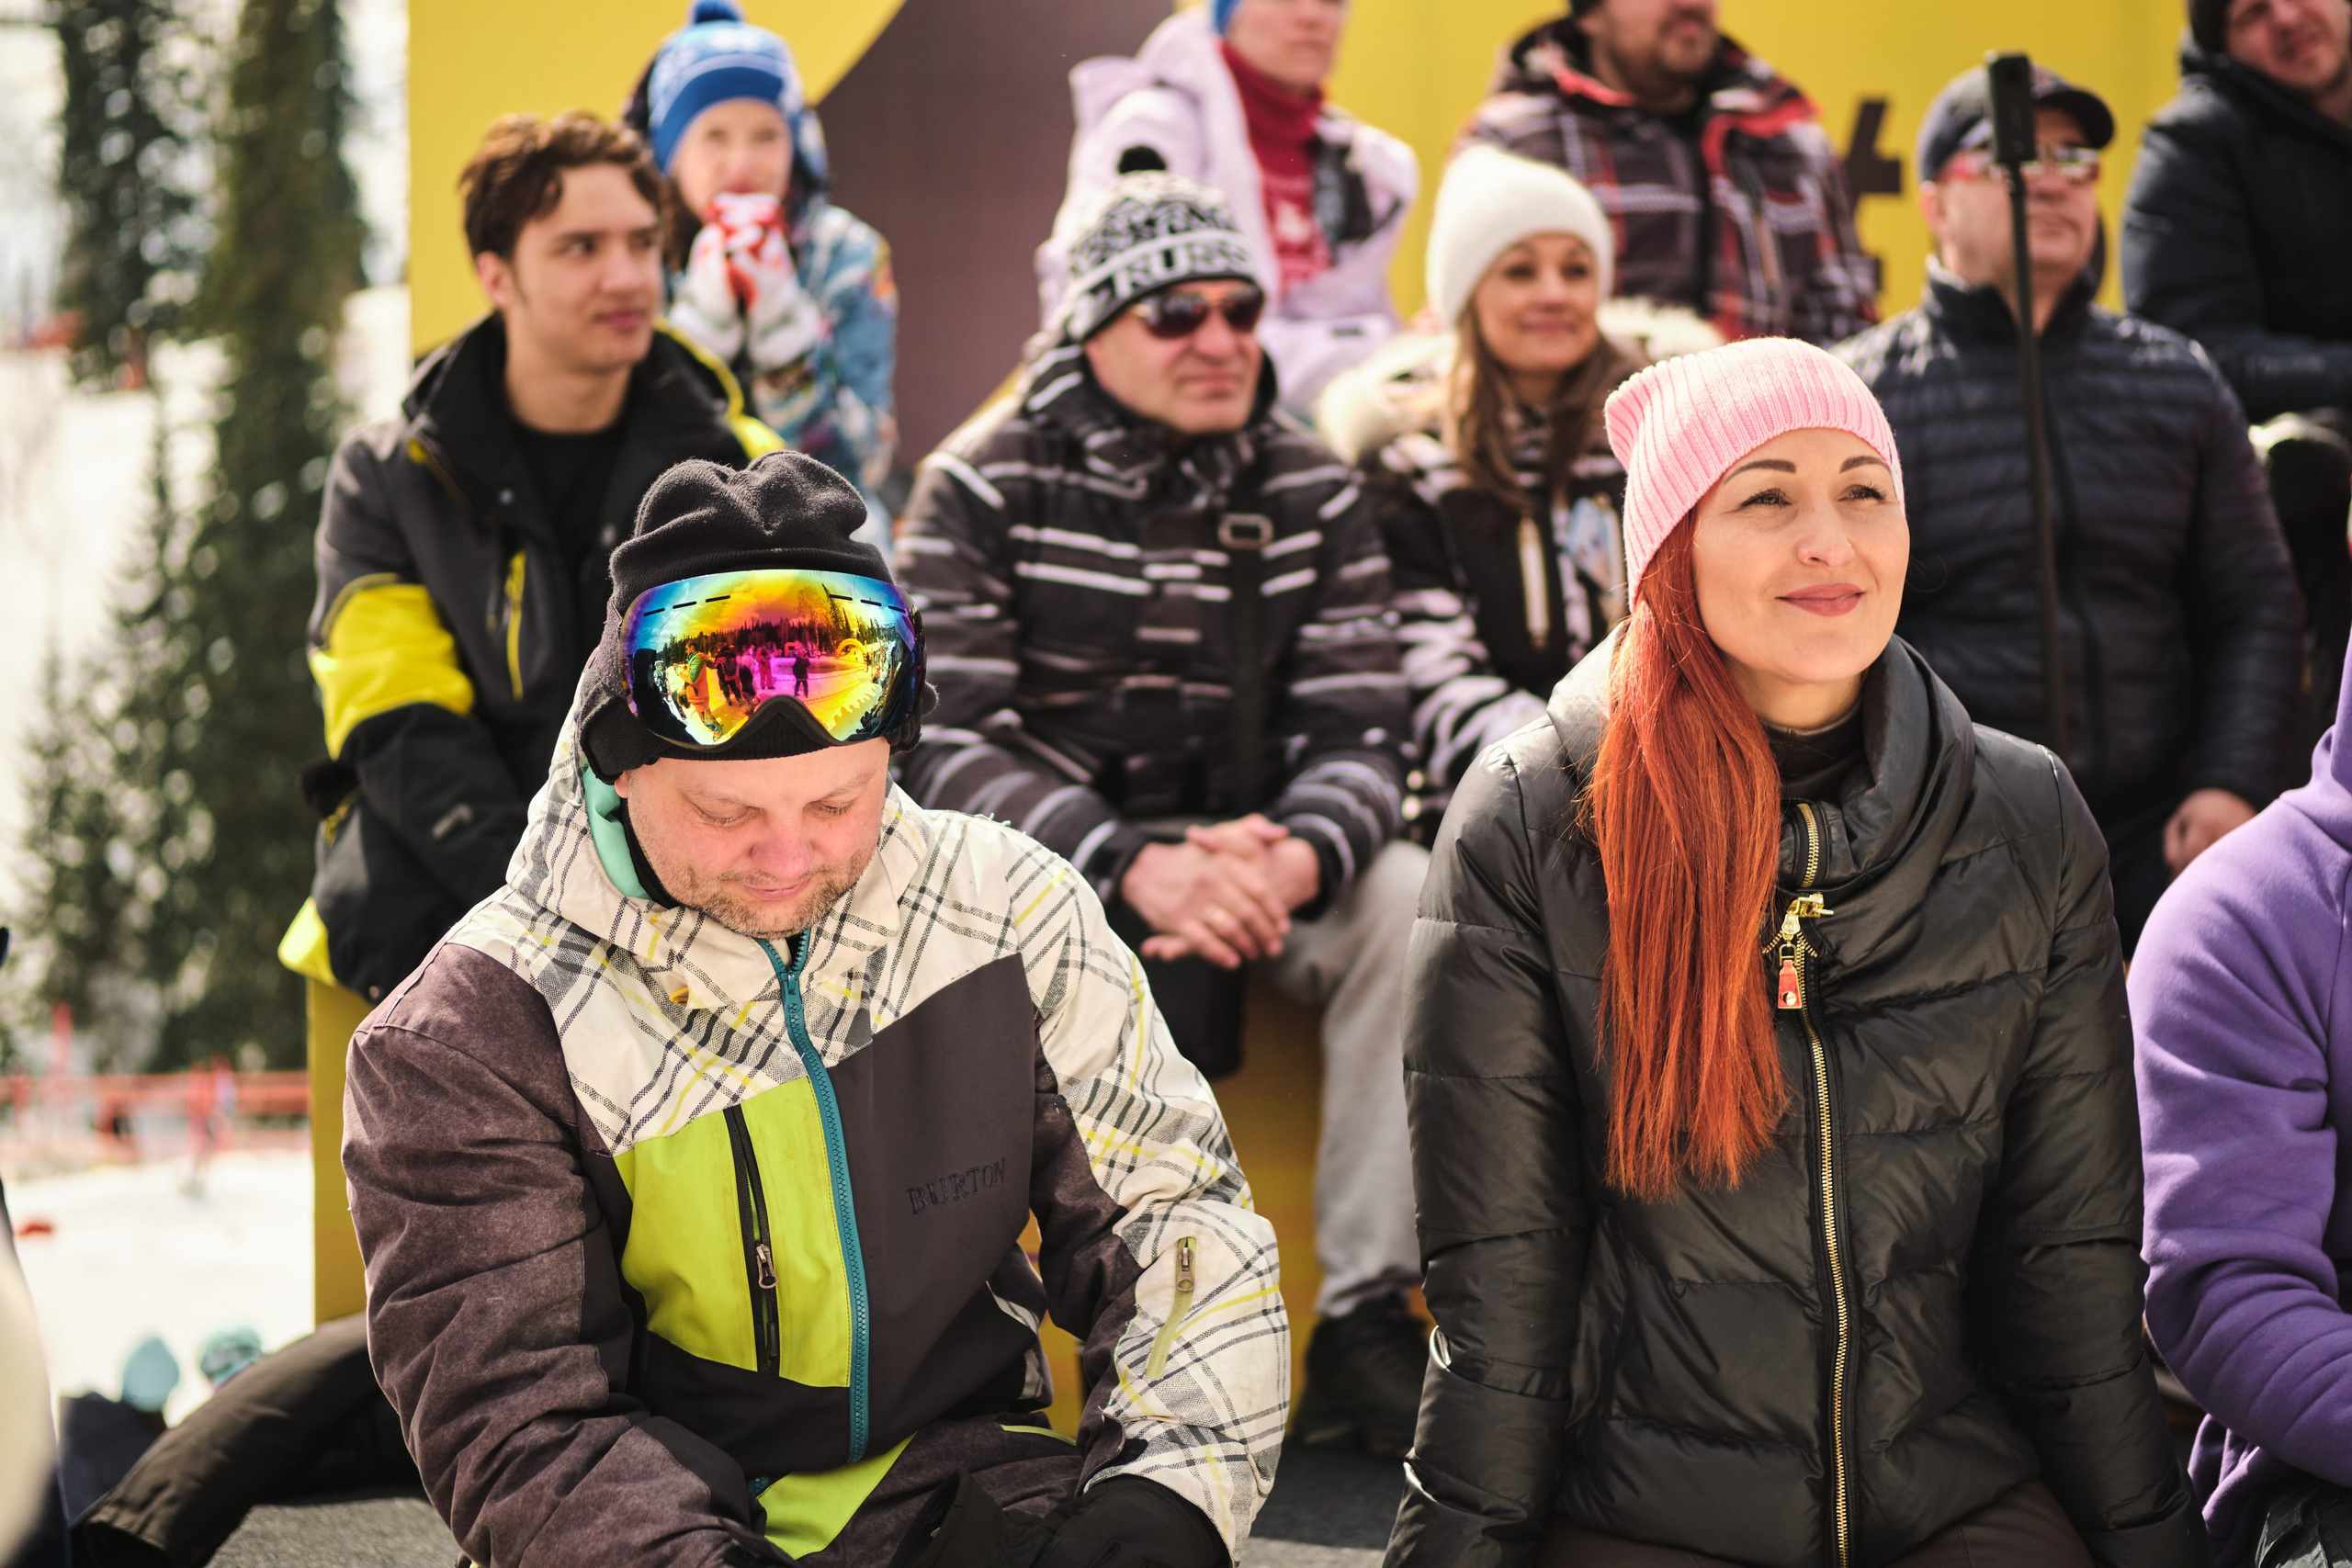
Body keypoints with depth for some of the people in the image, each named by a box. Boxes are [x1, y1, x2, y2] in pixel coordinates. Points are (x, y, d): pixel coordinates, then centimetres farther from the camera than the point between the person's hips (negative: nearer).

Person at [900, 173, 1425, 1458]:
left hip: (1245, 849, 3)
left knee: (1413, 901, -26)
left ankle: (1365, 1324, -21)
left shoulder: (1310, 496, 3)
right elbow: (945, 745, -17)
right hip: (1048, 856, -3)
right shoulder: (985, 488, -7)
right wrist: (1135, 866, -33)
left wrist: (1295, 859, -30)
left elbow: (1359, 734, -5)